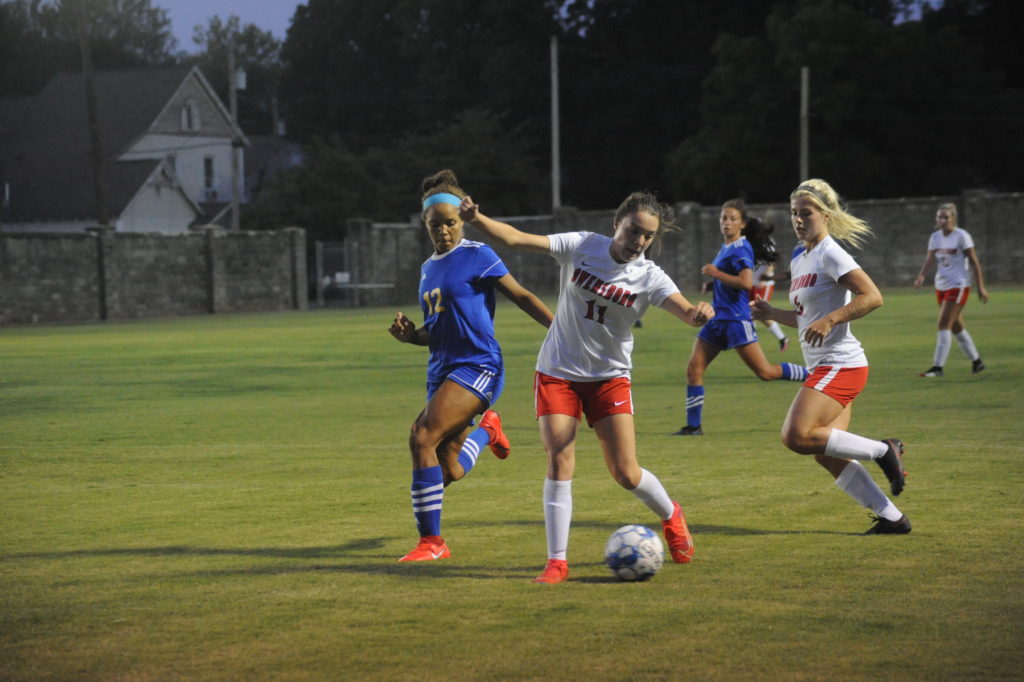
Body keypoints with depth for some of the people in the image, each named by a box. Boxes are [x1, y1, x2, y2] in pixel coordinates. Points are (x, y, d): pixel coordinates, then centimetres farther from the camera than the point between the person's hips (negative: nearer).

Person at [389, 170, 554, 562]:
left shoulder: (477, 256, -4)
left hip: (477, 365, -7)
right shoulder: (428, 269, 18)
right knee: (448, 473, 6)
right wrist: (410, 335, 4)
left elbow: (521, 297, -3)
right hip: (442, 369, 8)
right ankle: (487, 430, 42)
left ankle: (431, 542, -17)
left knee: (422, 438, -24)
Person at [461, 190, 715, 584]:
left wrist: (700, 313, -52)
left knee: (625, 473, -2)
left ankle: (671, 516, 31)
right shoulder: (582, 247, -10)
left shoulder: (649, 278, -12)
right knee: (559, 461, -13)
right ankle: (557, 562, -6)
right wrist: (475, 219, -31)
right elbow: (516, 239, -15)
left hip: (609, 377, 0)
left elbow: (687, 312, -28)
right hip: (557, 372, 0)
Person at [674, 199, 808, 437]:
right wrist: (713, 282, 11)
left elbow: (746, 282, -25)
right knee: (694, 369, 0)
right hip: (718, 317, 9)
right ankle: (693, 426, 5)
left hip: (736, 318, -9)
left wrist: (716, 274, -17)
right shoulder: (725, 248, 15)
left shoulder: (740, 249, -12)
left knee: (765, 372, -6)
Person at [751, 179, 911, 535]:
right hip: (824, 368, 10)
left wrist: (829, 320, -28)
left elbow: (872, 296, -21)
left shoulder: (830, 254, -10)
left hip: (840, 365, -10)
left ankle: (883, 451, -8)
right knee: (826, 455, 6)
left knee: (797, 435, -22)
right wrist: (772, 314, 11)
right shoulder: (799, 259, 17)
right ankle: (892, 517, 13)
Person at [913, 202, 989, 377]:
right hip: (941, 286, 7)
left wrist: (981, 287, -8)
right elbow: (930, 258, 4)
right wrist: (921, 276, -16)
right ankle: (976, 361, 28)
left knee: (944, 324, -15)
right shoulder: (935, 237, 8)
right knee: (956, 326, 13)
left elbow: (974, 262, -8)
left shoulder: (962, 236, -10)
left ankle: (937, 367, -15)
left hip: (958, 285, -7)